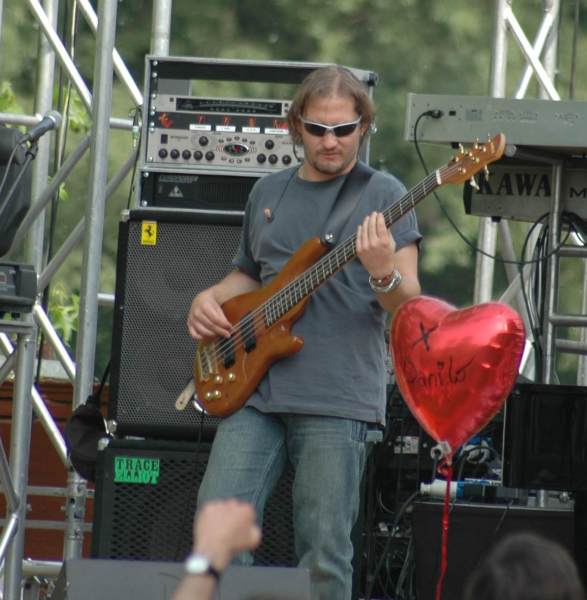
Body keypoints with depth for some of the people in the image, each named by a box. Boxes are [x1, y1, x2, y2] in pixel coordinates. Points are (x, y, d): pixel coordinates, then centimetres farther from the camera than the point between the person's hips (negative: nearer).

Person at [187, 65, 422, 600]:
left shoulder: (383, 195, 1)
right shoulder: (269, 192, 17)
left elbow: (408, 304, -4)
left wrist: (384, 274, -26)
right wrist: (209, 298, 9)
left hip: (337, 400, -5)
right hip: (257, 390, 5)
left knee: (323, 555, -5)